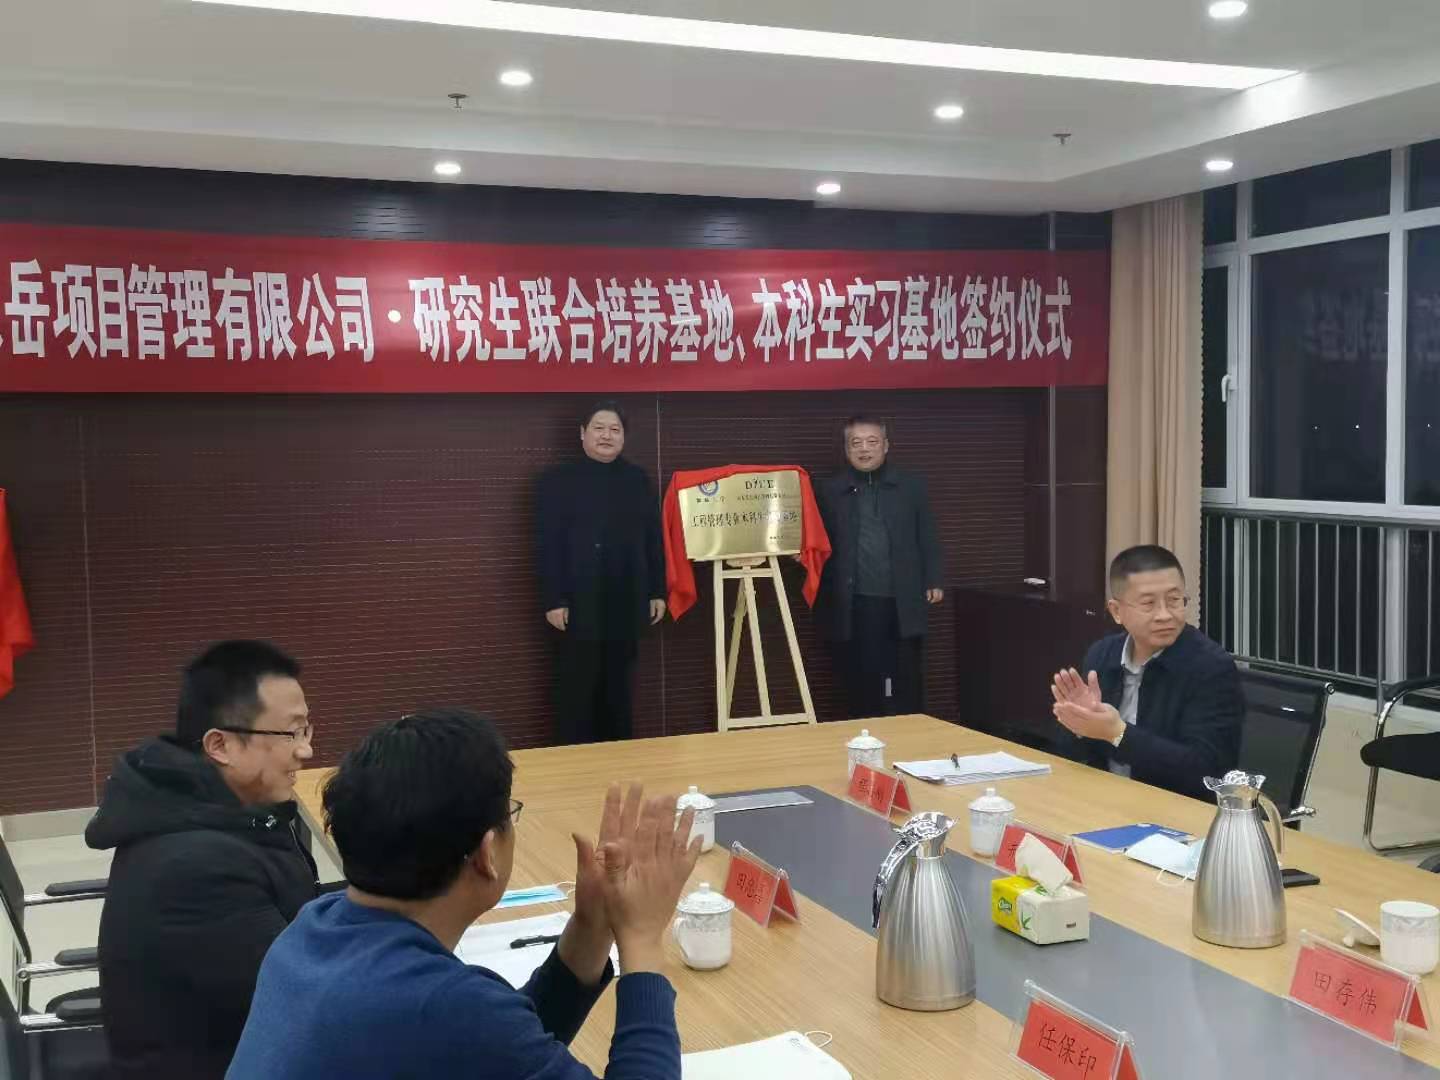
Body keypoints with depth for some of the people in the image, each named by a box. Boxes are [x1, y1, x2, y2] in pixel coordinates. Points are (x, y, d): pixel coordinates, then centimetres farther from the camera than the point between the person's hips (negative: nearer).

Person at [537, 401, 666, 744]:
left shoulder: (638, 480, 10)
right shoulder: (558, 480, -1)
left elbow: (653, 540, 11)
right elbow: (548, 546, -5)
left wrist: (658, 592, 7)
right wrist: (553, 601, -10)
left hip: (626, 602, 4)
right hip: (578, 604, -3)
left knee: (619, 686, 12)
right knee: (577, 688, 1)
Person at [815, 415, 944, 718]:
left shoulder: (912, 486, 9)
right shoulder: (829, 490, 7)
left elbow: (928, 539, 10)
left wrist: (934, 581, 2)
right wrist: (822, 598, -4)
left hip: (902, 604, 1)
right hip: (852, 607, -1)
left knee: (907, 687, 5)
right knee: (860, 687, 2)